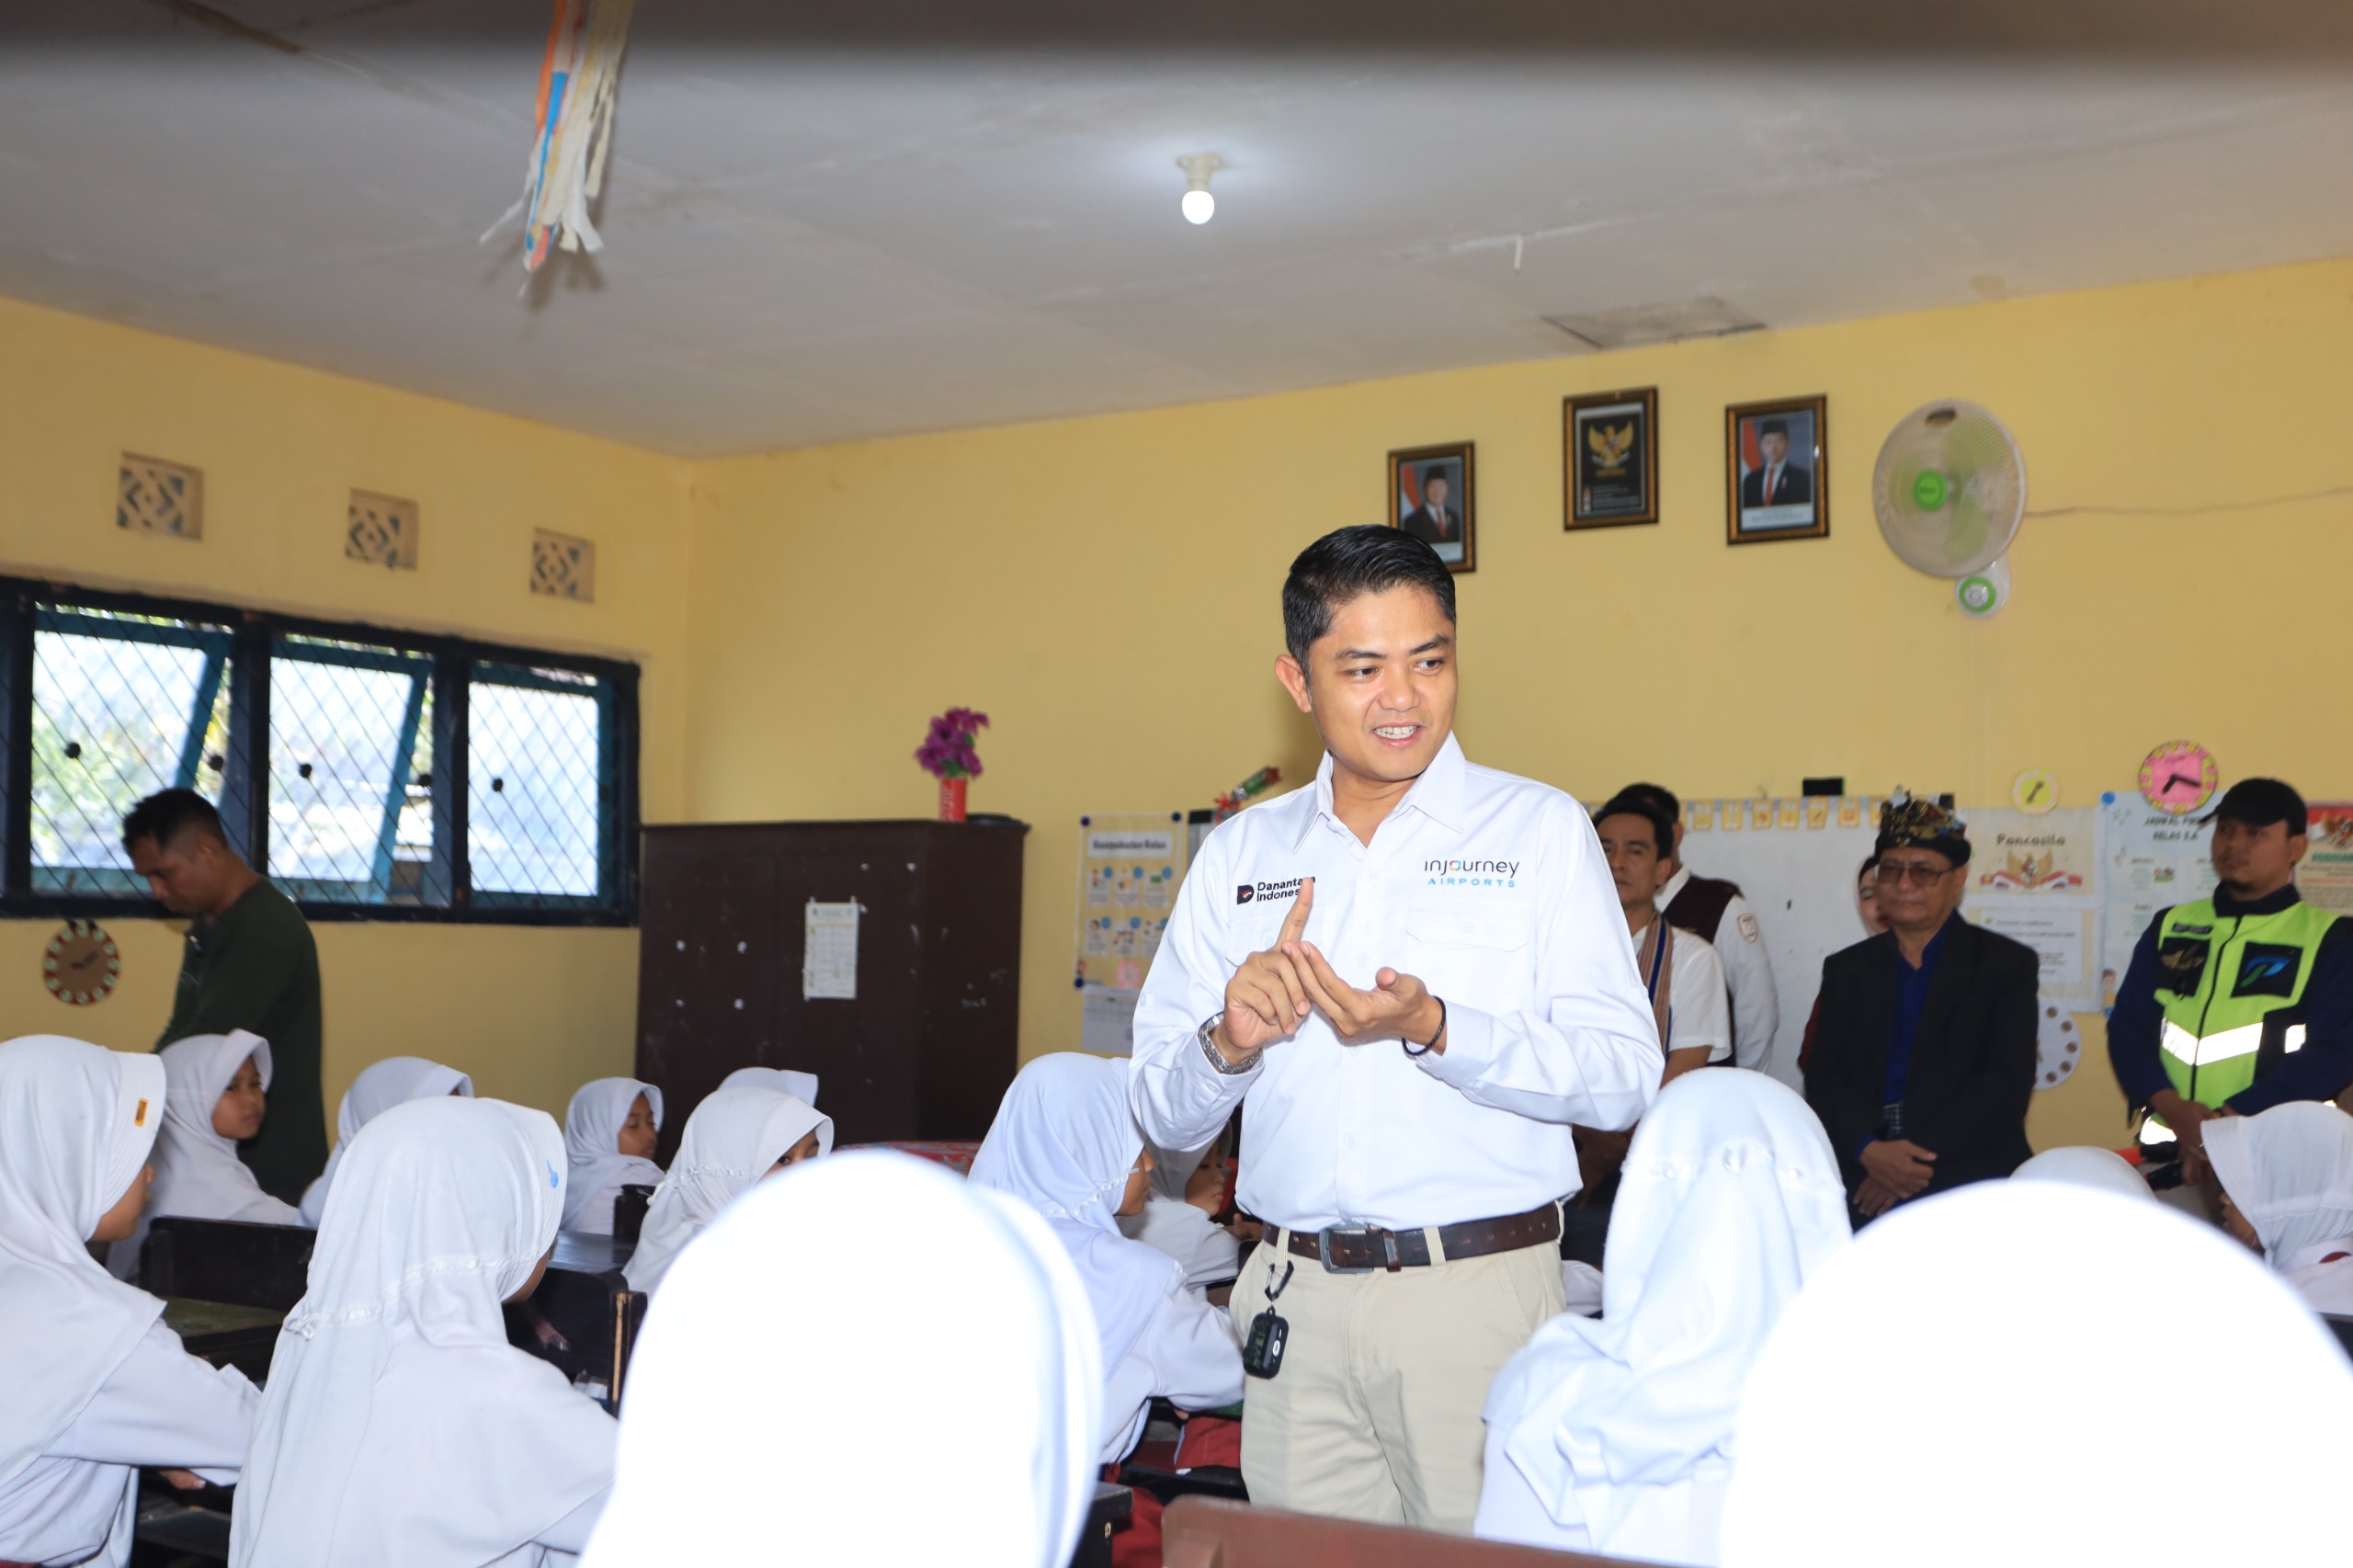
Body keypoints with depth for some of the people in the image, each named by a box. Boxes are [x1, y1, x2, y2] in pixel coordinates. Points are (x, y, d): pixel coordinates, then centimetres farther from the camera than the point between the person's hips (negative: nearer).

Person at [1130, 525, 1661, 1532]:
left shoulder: (1538, 829, 2)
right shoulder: (1239, 855, 10)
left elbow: (1627, 1078, -8)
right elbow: (1162, 1116, 8)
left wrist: (1434, 1030, -19)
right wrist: (1229, 1041, -12)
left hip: (1480, 1293, -2)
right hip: (1293, 1303, 3)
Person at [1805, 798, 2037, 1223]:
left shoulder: (2007, 965, 8)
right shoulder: (1846, 969, 17)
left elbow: (2007, 1083, -3)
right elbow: (1823, 1078, 8)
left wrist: (1920, 1163, -12)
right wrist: (1868, 1149, -11)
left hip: (1971, 1189, -2)